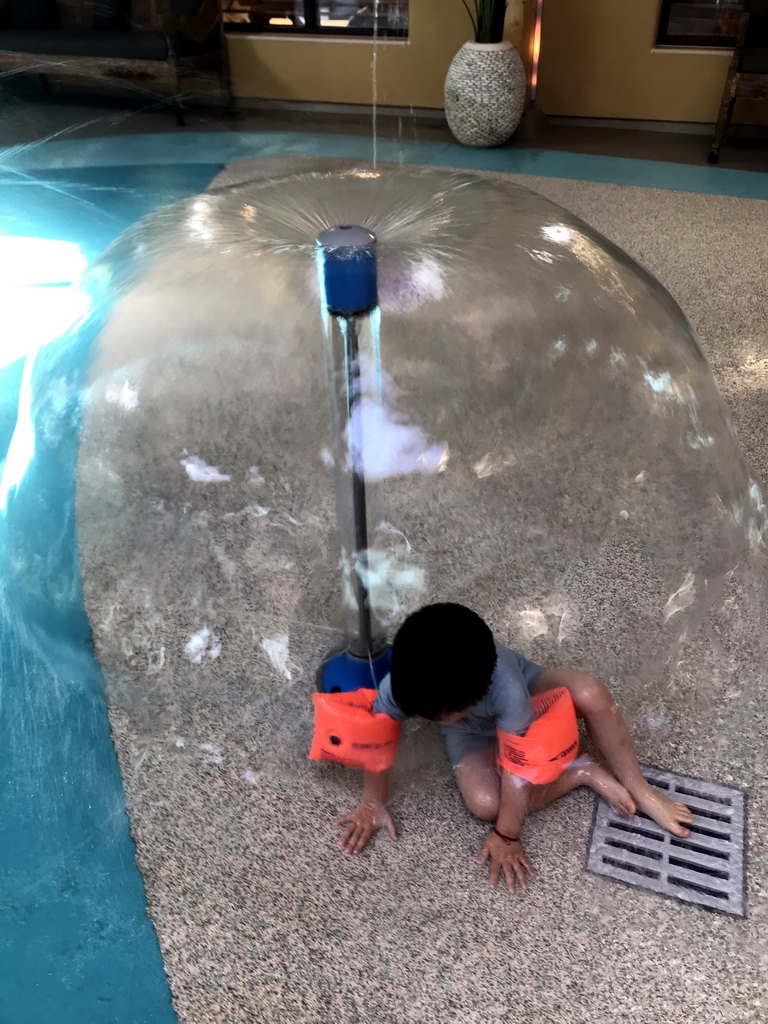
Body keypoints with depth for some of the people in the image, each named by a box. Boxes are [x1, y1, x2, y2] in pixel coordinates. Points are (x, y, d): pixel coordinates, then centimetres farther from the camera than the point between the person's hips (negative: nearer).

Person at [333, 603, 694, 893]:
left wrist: (506, 836, -21)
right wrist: (373, 803, -7)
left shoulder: (506, 687, -45)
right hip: (471, 734, 3)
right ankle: (583, 772, -4)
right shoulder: (399, 688, -38)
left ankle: (639, 791, -8)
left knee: (591, 695, -32)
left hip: (526, 687, -2)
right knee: (484, 803, -25)